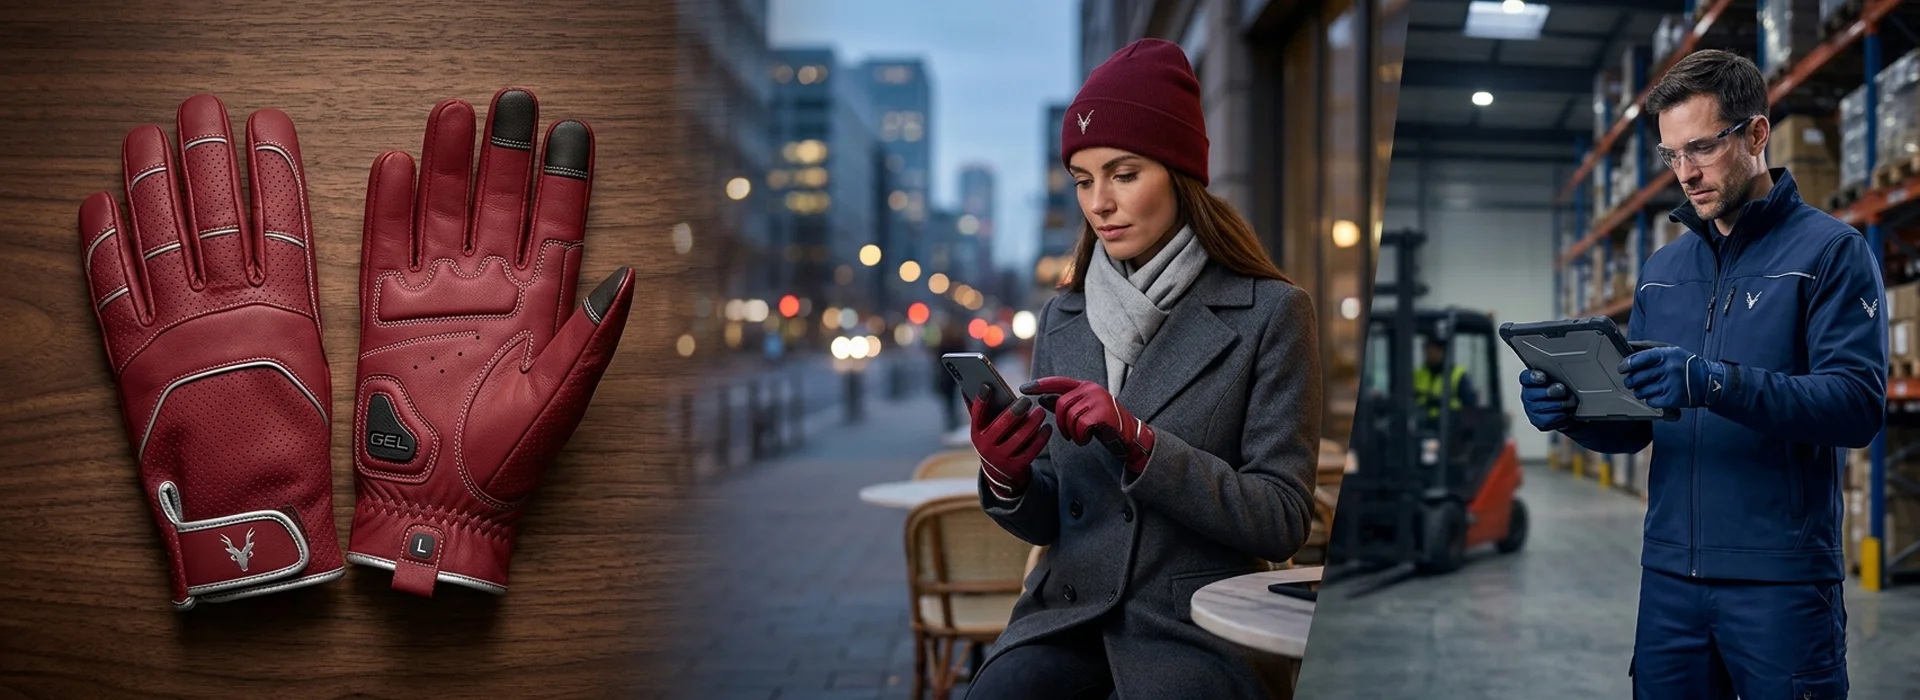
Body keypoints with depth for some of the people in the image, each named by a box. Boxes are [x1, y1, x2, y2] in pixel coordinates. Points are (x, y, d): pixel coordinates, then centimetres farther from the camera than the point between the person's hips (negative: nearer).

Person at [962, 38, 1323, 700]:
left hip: (1200, 628, -3)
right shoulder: (1061, 318, 11)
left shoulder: (1271, 312, -3)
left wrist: (1140, 444, -19)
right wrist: (1007, 479, -10)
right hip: (1068, 617, 3)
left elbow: (1282, 521, -7)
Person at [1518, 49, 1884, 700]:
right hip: (1669, 574, 5)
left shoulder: (1831, 251, -2)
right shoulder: (1662, 268, 14)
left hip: (1782, 577, -5)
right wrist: (1570, 412, -7)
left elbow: (1859, 404, -15)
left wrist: (1718, 384, -29)